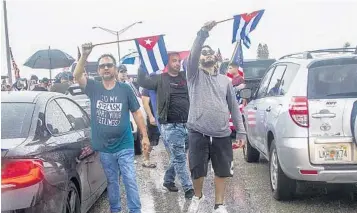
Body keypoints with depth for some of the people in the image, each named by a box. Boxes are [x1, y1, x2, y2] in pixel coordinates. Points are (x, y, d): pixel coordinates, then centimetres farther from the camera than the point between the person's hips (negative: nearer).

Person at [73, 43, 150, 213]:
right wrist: (84, 55, -31)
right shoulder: (94, 88, -1)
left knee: (130, 181, 0)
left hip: (124, 146, -2)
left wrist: (144, 136, -1)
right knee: (111, 182, 16)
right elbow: (77, 76, -16)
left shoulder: (125, 89, -4)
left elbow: (137, 113, 1)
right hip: (104, 148, 2)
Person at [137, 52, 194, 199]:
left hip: (187, 125, 5)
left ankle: (168, 180, 34)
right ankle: (188, 188, 1)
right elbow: (143, 82, -11)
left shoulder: (185, 77, 12)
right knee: (179, 158, -4)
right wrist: (141, 65, -18)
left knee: (177, 156, 16)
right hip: (171, 126, -5)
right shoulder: (160, 79, 0)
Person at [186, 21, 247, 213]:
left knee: (222, 171, 8)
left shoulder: (225, 80, 13)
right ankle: (198, 197, 34)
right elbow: (193, 54, -16)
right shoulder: (194, 74, 4)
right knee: (197, 170, 7)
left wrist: (241, 131, 5)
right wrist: (203, 33, -28)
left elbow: (234, 107, 12)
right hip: (198, 133, -2)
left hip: (222, 134, 3)